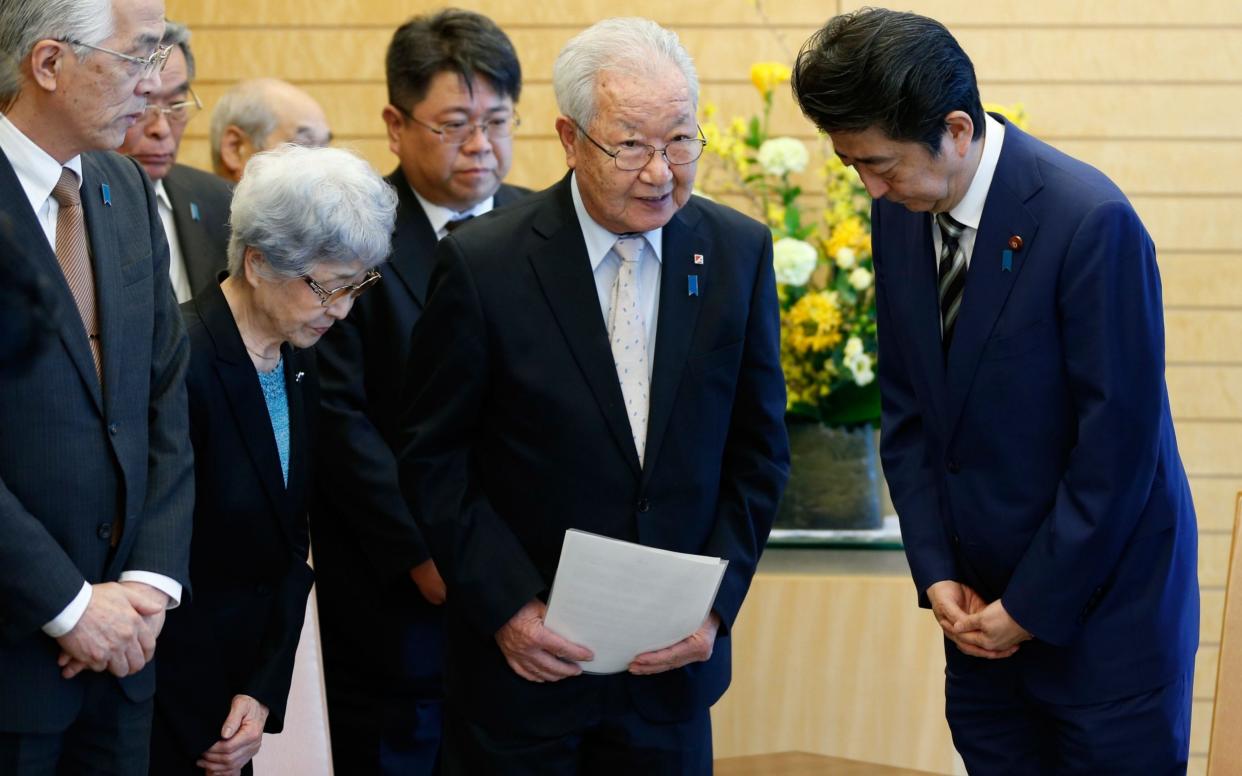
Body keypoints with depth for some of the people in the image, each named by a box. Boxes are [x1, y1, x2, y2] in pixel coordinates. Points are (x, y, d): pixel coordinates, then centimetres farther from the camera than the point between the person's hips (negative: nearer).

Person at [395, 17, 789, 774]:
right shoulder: (483, 264, -10)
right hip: (523, 655, -2)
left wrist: (717, 601, -5)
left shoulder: (739, 252, -2)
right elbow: (434, 459, -4)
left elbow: (759, 451, 4)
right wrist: (508, 606, -12)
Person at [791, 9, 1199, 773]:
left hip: (1100, 602, -6)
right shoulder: (898, 216, 1)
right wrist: (935, 572, 0)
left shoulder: (1091, 221, -20)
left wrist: (1031, 608, -12)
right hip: (985, 609, 6)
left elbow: (1118, 443, -18)